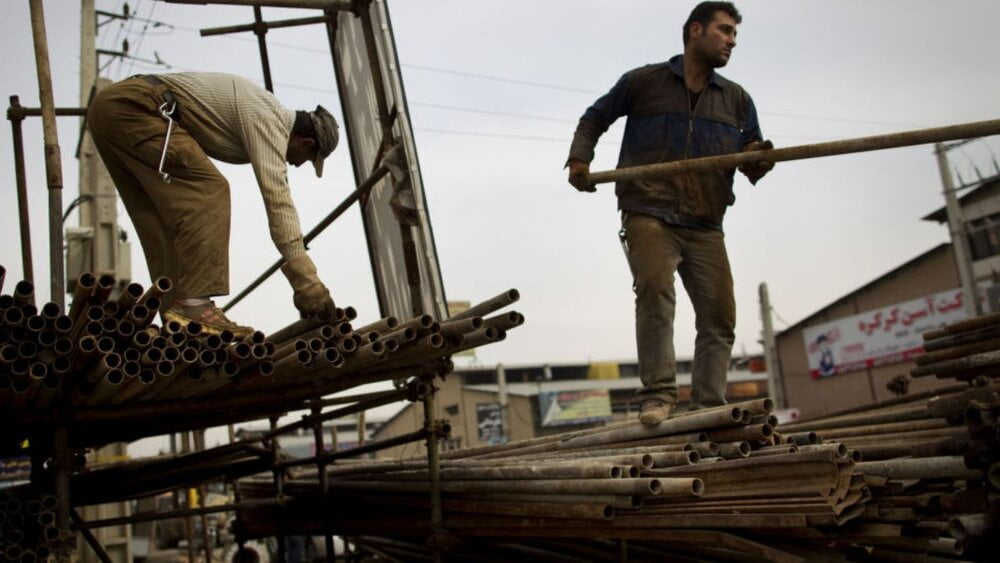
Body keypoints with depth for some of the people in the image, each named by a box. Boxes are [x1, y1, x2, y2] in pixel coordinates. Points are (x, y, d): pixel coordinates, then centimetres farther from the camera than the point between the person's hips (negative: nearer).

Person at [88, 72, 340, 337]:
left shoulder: (263, 115, 19)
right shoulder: (268, 119, -11)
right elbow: (278, 200, -19)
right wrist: (307, 282, -20)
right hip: (132, 104, -10)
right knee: (208, 190, -17)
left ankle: (175, 311, 5)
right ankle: (192, 304, -23)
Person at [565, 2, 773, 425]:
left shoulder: (737, 100, 16)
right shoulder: (643, 82, 8)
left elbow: (754, 155, 14)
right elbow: (594, 119, 19)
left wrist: (758, 162, -10)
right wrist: (579, 159, 2)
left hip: (705, 224, 4)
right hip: (648, 214, -4)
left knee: (719, 314, -4)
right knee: (655, 287, -26)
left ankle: (709, 407, 2)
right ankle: (656, 395, -24)